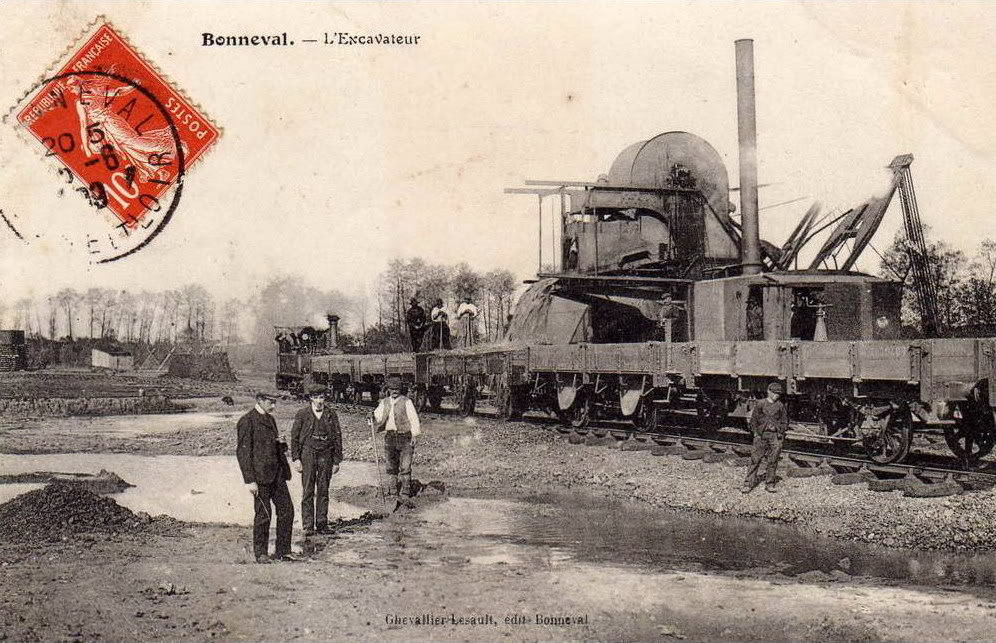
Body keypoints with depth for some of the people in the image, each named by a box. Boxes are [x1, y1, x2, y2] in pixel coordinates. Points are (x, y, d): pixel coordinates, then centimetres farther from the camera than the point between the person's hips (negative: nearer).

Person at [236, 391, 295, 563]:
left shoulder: (270, 419, 17)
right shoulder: (246, 421, -8)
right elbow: (243, 451, -12)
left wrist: (281, 444, 2)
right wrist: (249, 480, -17)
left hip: (277, 473, 8)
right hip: (259, 474, -7)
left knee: (287, 510, 4)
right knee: (263, 515, -1)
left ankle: (282, 551, 13)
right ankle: (260, 554, 13)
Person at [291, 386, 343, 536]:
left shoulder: (331, 415, 6)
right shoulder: (302, 414, 2)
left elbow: (337, 438, 8)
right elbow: (294, 437, 2)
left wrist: (337, 461, 5)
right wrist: (295, 459, -5)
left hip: (326, 456, 2)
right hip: (308, 454, -2)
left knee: (323, 491, 5)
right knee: (308, 491, -4)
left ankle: (322, 524, 11)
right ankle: (308, 526, -1)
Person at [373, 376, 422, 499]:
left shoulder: (406, 402, -2)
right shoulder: (384, 403, 11)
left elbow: (413, 418, -6)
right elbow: (378, 417, 6)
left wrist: (414, 435, -12)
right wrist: (372, 418, -17)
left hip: (405, 437, -4)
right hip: (390, 437, 4)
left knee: (405, 467, -6)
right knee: (391, 467, 8)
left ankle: (405, 493, 0)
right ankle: (392, 493, 16)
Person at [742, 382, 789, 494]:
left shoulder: (780, 406, 6)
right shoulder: (760, 404, 2)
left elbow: (785, 421, 13)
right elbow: (753, 418, 7)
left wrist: (781, 433, 2)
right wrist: (755, 432, -1)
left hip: (775, 436, 1)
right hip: (761, 434, -1)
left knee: (772, 461, 2)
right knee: (755, 459, -4)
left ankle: (769, 484, 12)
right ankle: (748, 484, -2)